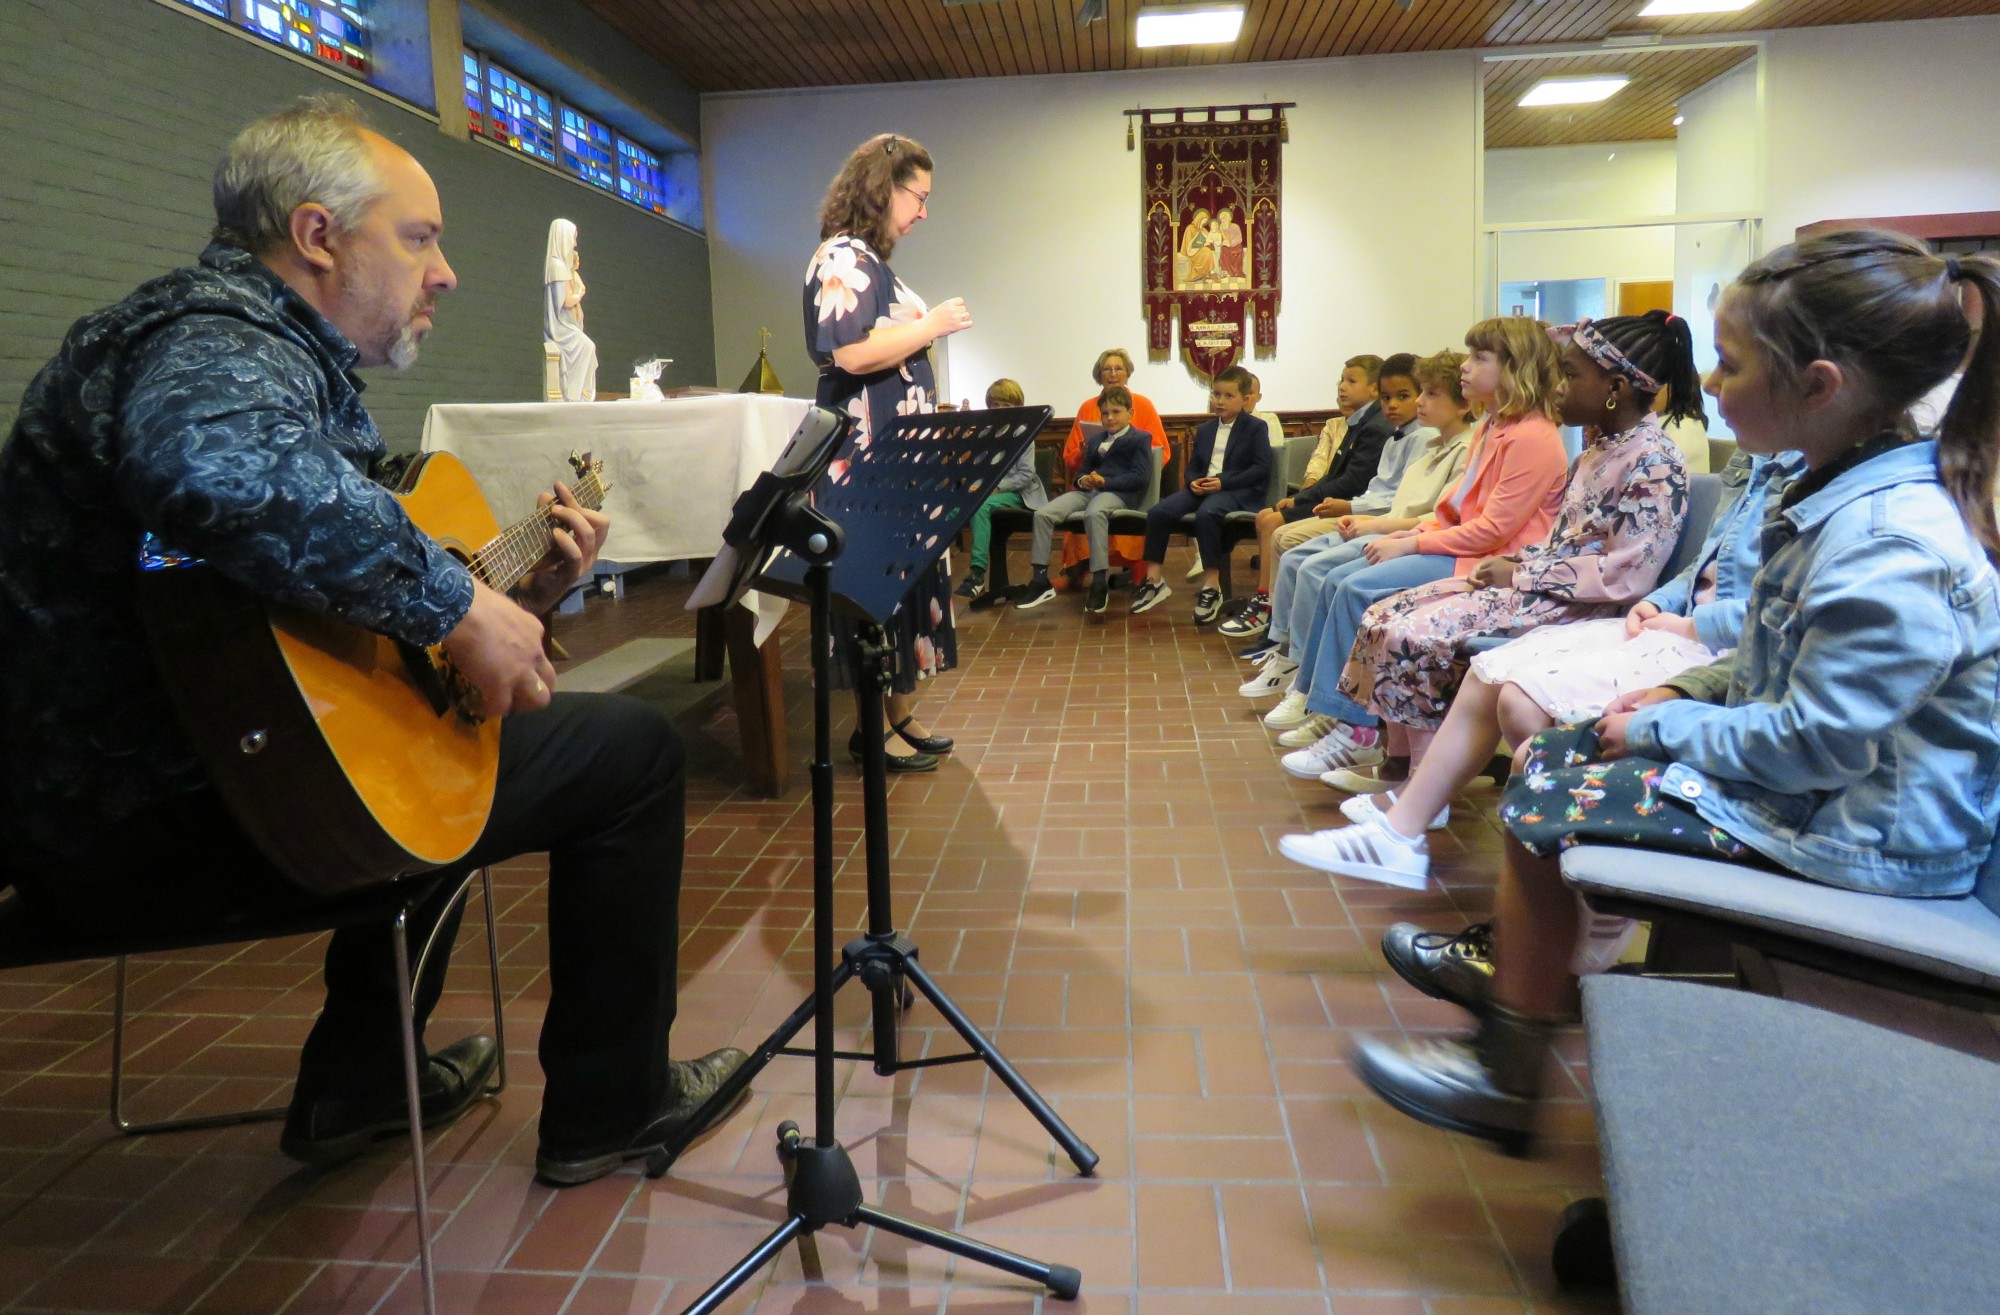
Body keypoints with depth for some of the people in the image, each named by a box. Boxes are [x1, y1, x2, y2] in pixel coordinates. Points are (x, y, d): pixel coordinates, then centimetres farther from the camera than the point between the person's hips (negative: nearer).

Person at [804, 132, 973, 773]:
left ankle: (899, 711, 18)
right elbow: (851, 355, -23)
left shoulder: (872, 259, 18)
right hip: (870, 454, -10)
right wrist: (932, 325, -14)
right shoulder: (843, 258, -11)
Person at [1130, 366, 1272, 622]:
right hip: (1203, 487, 6)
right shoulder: (1205, 430, 22)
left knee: (1206, 513, -39)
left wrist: (1223, 482, -18)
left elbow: (1262, 469, -8)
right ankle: (1153, 581, -11)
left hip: (1237, 490, -6)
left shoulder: (1256, 428, 3)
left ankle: (1212, 587, -32)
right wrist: (1193, 481, -5)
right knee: (1158, 512, -17)